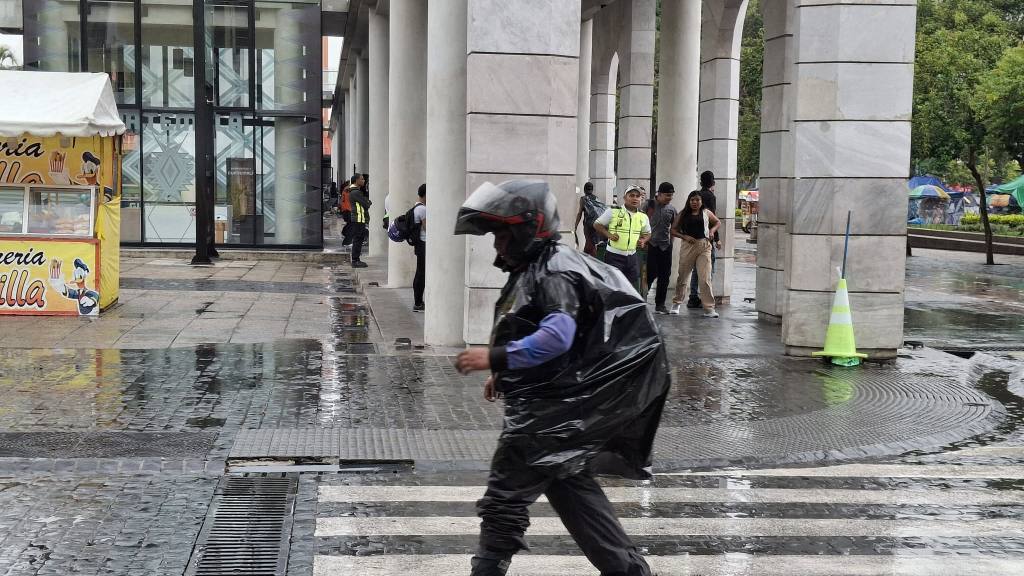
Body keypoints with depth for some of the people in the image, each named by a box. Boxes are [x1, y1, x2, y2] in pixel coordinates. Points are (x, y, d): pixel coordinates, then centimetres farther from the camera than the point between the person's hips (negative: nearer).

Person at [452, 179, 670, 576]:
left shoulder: (554, 272, -18)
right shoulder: (530, 272, 15)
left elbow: (557, 337, -32)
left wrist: (494, 358, -29)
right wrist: (504, 375, 16)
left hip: (553, 410, -11)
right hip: (551, 404, 11)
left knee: (504, 497, -4)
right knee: (570, 486, 18)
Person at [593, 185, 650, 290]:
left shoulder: (643, 217, 7)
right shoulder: (613, 211, -7)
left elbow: (647, 233, 22)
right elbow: (597, 225, 0)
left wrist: (643, 240, 0)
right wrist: (608, 235, -14)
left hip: (632, 257, 5)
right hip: (614, 256, -5)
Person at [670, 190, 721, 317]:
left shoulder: (706, 213, 8)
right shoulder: (683, 214, 6)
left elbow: (718, 222, 23)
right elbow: (673, 230, 5)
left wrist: (712, 230, 4)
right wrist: (684, 236, -10)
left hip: (704, 247, -1)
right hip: (688, 246, 1)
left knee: (705, 278, -8)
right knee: (683, 277, 11)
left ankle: (709, 308, -7)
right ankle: (676, 303, 30)